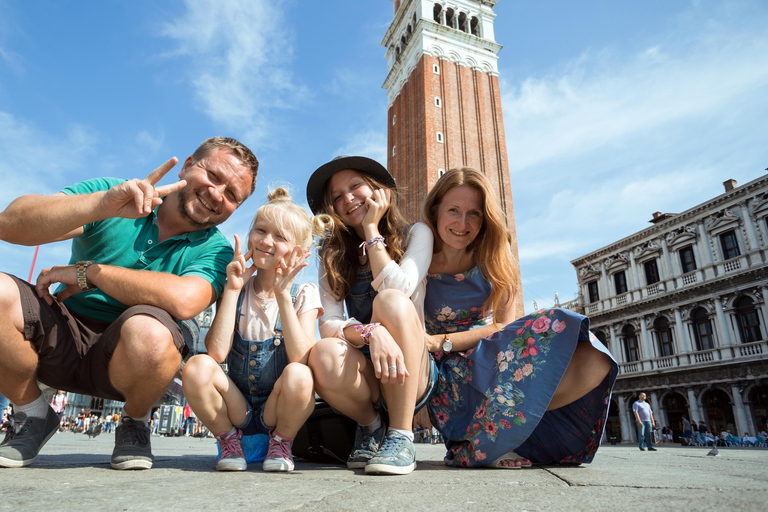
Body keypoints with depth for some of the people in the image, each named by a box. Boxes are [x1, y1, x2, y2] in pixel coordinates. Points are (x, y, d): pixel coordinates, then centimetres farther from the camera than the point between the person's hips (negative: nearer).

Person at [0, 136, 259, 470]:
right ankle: (32, 415, 3)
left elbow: (183, 300, -27)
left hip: (126, 360, -2)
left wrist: (87, 272, -18)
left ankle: (135, 422, 1)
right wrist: (102, 204, -32)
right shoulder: (110, 192, -3)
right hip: (58, 338, 3)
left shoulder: (215, 251, -6)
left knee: (150, 332, -35)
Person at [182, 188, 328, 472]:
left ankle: (280, 444, -1)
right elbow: (216, 352, -16)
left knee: (299, 375, -33)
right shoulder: (236, 291, -1)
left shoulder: (303, 294, -7)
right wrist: (232, 289, -17)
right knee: (197, 367, -25)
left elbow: (300, 358, -22)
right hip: (236, 408, 2)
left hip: (280, 409, -1)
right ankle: (229, 441, 1)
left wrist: (282, 295, -24)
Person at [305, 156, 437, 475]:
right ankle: (371, 425, 0)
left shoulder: (415, 235, 2)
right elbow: (328, 323, -7)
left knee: (390, 300, -30)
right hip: (366, 377, 2)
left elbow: (398, 289, -19)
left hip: (413, 376, -1)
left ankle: (401, 437, -20)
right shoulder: (333, 254, 7)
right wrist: (369, 333, -28)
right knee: (325, 356, -33)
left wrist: (371, 229, -9)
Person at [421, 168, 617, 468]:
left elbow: (504, 325, -4)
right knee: (554, 329, -30)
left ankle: (475, 442, -19)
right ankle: (478, 445, -18)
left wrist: (441, 341, -18)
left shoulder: (492, 262, 5)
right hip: (452, 375, -4)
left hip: (495, 360, 4)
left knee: (592, 359, -25)